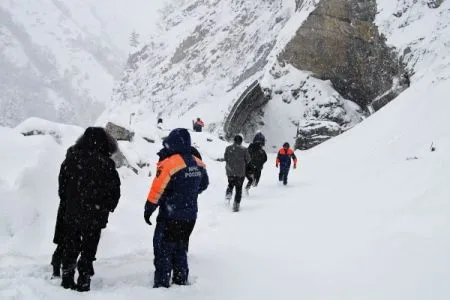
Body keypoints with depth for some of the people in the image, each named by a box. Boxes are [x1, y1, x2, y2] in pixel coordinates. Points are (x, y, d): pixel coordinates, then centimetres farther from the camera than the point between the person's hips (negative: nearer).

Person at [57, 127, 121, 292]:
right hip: (95, 215, -3)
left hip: (71, 212, 3)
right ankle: (83, 282, 9)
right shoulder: (106, 164, -13)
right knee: (88, 249, 6)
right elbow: (115, 190, -6)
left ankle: (67, 279, 23)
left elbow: (62, 184, 5)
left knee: (70, 247, 16)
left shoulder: (71, 157, -4)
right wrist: (108, 208, 10)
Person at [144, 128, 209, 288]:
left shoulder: (169, 164, -21)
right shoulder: (198, 163, 0)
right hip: (190, 216, 7)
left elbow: (157, 191, -18)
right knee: (180, 248, 20)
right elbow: (203, 185, 16)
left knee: (163, 250, 4)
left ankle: (162, 284, 6)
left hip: (170, 217, -7)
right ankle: (181, 281, 28)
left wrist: (148, 210, -6)